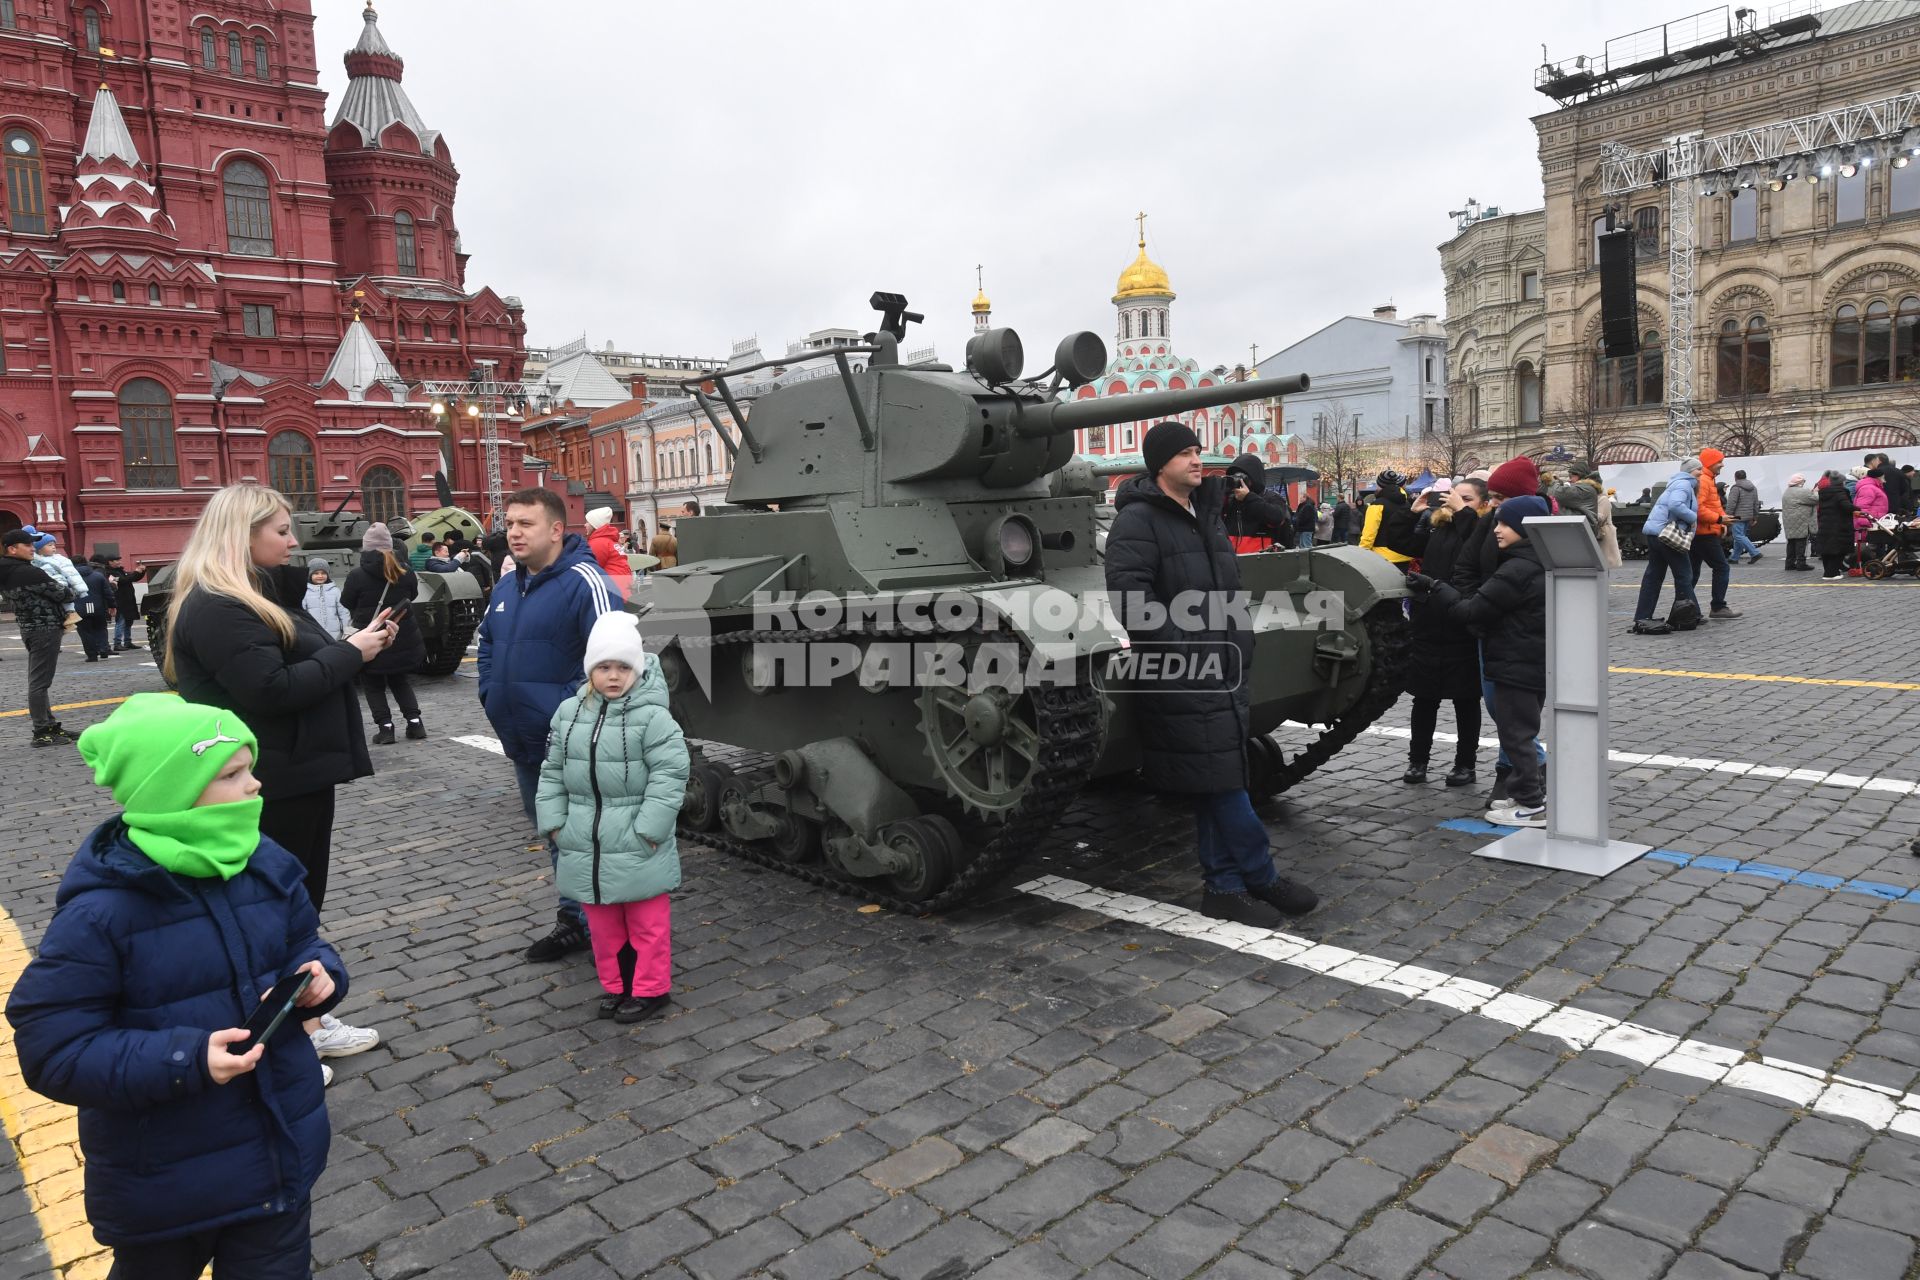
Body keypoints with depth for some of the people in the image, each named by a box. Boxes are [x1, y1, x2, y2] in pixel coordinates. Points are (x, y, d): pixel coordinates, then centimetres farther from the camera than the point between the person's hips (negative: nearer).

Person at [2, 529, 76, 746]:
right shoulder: (29, 572, -18)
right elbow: (62, 594, -13)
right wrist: (70, 591, 8)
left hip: (31, 628, 10)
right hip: (45, 629, -10)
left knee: (38, 681, 13)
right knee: (39, 683, -6)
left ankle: (50, 726, 21)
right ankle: (42, 733, -3)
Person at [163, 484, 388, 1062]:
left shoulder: (257, 594, 13)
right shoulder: (217, 608, -19)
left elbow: (301, 664, 17)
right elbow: (274, 689, -26)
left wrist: (356, 644, 2)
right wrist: (349, 652, -18)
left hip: (294, 775, 10)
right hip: (274, 784, -10)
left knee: (296, 901, 17)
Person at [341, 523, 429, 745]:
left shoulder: (357, 575, -14)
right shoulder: (405, 571, -3)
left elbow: (346, 602, 0)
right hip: (404, 639, 4)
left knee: (373, 685, 12)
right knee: (399, 680, 21)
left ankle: (385, 727, 3)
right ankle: (414, 721, 11)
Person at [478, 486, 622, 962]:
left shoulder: (583, 583, -16)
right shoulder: (507, 587, 12)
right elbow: (488, 645, 26)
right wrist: (492, 698, 14)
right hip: (524, 743, 9)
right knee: (554, 833, 19)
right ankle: (574, 920, 33)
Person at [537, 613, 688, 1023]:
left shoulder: (652, 716, -14)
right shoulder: (569, 713, 3)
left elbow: (669, 774, -16)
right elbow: (552, 771, 10)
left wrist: (649, 829, -19)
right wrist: (554, 822, 4)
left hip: (637, 848, -5)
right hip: (586, 847, 5)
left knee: (647, 922, 8)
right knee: (603, 923, 17)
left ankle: (650, 989, 22)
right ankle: (615, 986, 33)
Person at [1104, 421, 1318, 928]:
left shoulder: (1207, 516, 17)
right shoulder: (1138, 520, -10)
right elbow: (1130, 597, -20)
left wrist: (1240, 639, 15)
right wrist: (1180, 649, -20)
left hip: (1224, 671, 9)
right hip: (1181, 677, -8)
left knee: (1218, 784, 11)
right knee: (1220, 780, -5)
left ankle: (1225, 887, 18)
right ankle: (1262, 879, 8)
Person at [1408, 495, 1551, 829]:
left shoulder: (1518, 570, -21)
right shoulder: (1538, 564, 10)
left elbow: (1472, 610, -20)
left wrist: (1433, 587, -15)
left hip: (1516, 666, -10)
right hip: (1535, 662, 10)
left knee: (1515, 734, -1)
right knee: (1521, 732, 19)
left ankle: (1532, 806, 6)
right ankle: (1529, 792, 28)